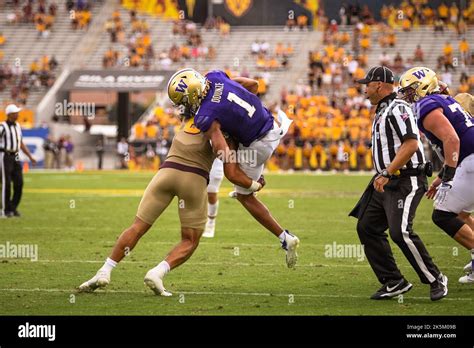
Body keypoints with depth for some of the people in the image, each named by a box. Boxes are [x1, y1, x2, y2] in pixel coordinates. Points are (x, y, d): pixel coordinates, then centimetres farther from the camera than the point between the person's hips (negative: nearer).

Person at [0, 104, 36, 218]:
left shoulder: (17, 126, 12)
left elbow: (21, 144, 19)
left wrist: (30, 157, 14)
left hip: (15, 157, 7)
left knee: (19, 183, 1)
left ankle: (13, 208, 12)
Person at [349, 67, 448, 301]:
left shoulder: (397, 109, -14)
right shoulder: (382, 111, 18)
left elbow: (411, 144, -23)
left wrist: (387, 173, -25)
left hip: (406, 180, -11)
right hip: (387, 183, 11)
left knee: (400, 232, -21)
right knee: (367, 228, 6)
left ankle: (435, 280, -7)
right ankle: (393, 282, 9)